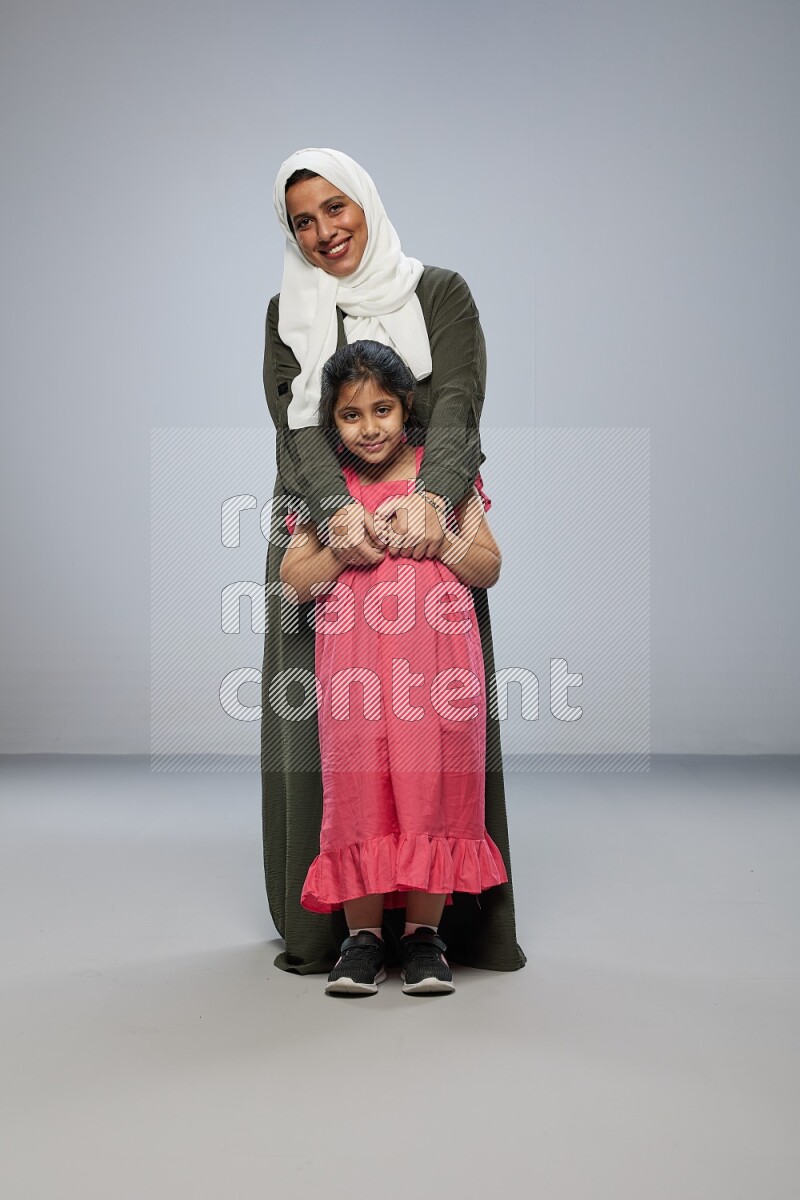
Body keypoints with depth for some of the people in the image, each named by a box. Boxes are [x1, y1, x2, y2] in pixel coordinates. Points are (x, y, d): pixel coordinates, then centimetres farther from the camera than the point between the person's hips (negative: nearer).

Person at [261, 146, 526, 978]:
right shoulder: (288, 312, 12)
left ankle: (439, 916, 7)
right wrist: (335, 509, -24)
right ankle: (327, 922, 9)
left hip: (426, 528, -1)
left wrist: (430, 496, -28)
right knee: (319, 725, -1)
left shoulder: (438, 293, 6)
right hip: (321, 530, 2)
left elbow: (458, 405, -8)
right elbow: (296, 422, -4)